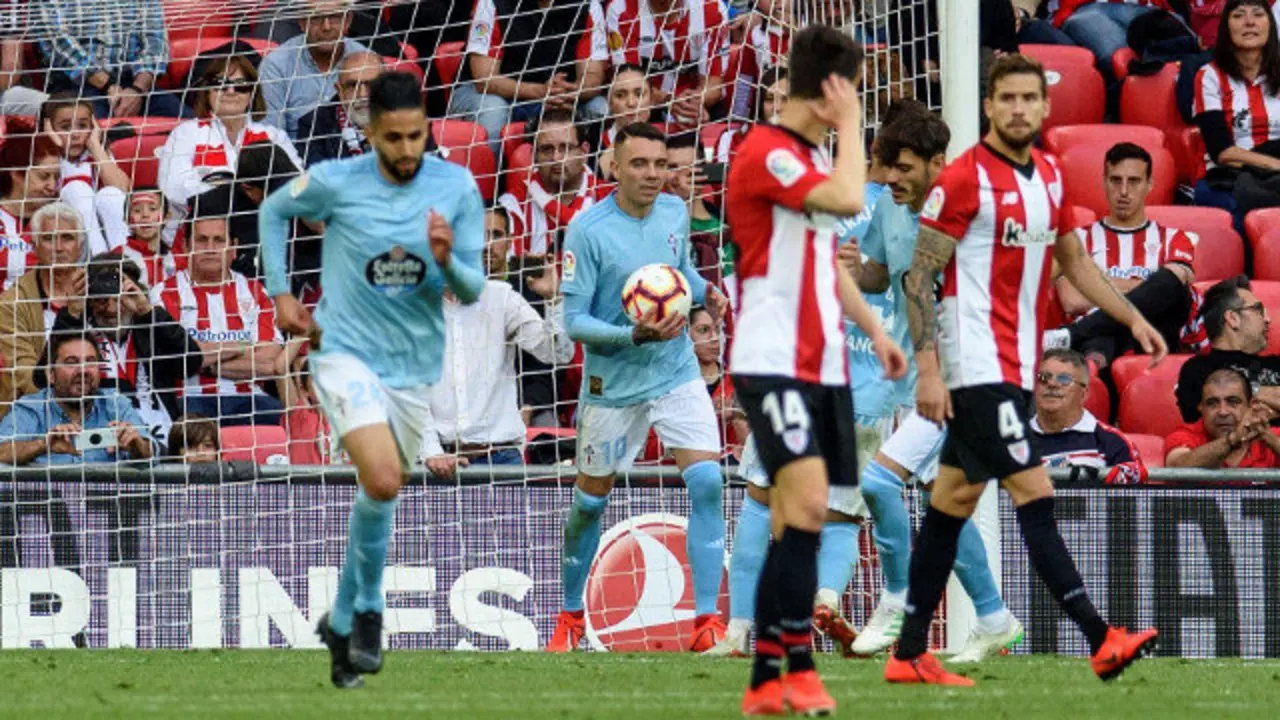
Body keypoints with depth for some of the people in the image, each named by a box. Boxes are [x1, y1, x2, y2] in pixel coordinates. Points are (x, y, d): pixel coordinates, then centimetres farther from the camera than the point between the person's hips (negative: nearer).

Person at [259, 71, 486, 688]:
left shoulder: (457, 188, -6)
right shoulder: (335, 182, -10)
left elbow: (472, 290, -2)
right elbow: (273, 212, 11)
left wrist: (449, 262, -24)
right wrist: (280, 294, 6)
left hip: (415, 366, 3)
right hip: (346, 354, -3)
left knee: (380, 497, 14)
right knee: (382, 481, -24)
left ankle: (343, 620, 33)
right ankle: (368, 609, -5)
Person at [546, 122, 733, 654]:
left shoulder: (674, 213, -1)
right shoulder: (588, 230, -16)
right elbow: (574, 320, -15)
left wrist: (704, 292, -2)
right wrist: (634, 336, -30)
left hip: (677, 372, 3)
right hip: (612, 383, -3)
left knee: (707, 481, -16)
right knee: (590, 501, 11)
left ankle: (707, 621, -13)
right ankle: (570, 616, 34)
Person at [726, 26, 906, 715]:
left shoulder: (814, 159, 18)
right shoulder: (765, 153, -13)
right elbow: (850, 199, -24)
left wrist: (872, 327, 18)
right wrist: (850, 124, -12)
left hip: (822, 365, 9)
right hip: (774, 365, -9)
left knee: (797, 519, 6)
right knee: (807, 503, -20)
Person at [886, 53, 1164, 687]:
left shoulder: (1049, 175, 11)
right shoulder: (964, 179, -12)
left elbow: (1074, 260, 25)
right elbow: (920, 277, -12)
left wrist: (1133, 318, 15)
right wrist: (928, 370, -18)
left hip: (1016, 367, 8)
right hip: (977, 367, -8)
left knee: (953, 502, 10)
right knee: (1035, 492, -13)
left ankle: (910, 655, 14)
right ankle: (1100, 640, -17)